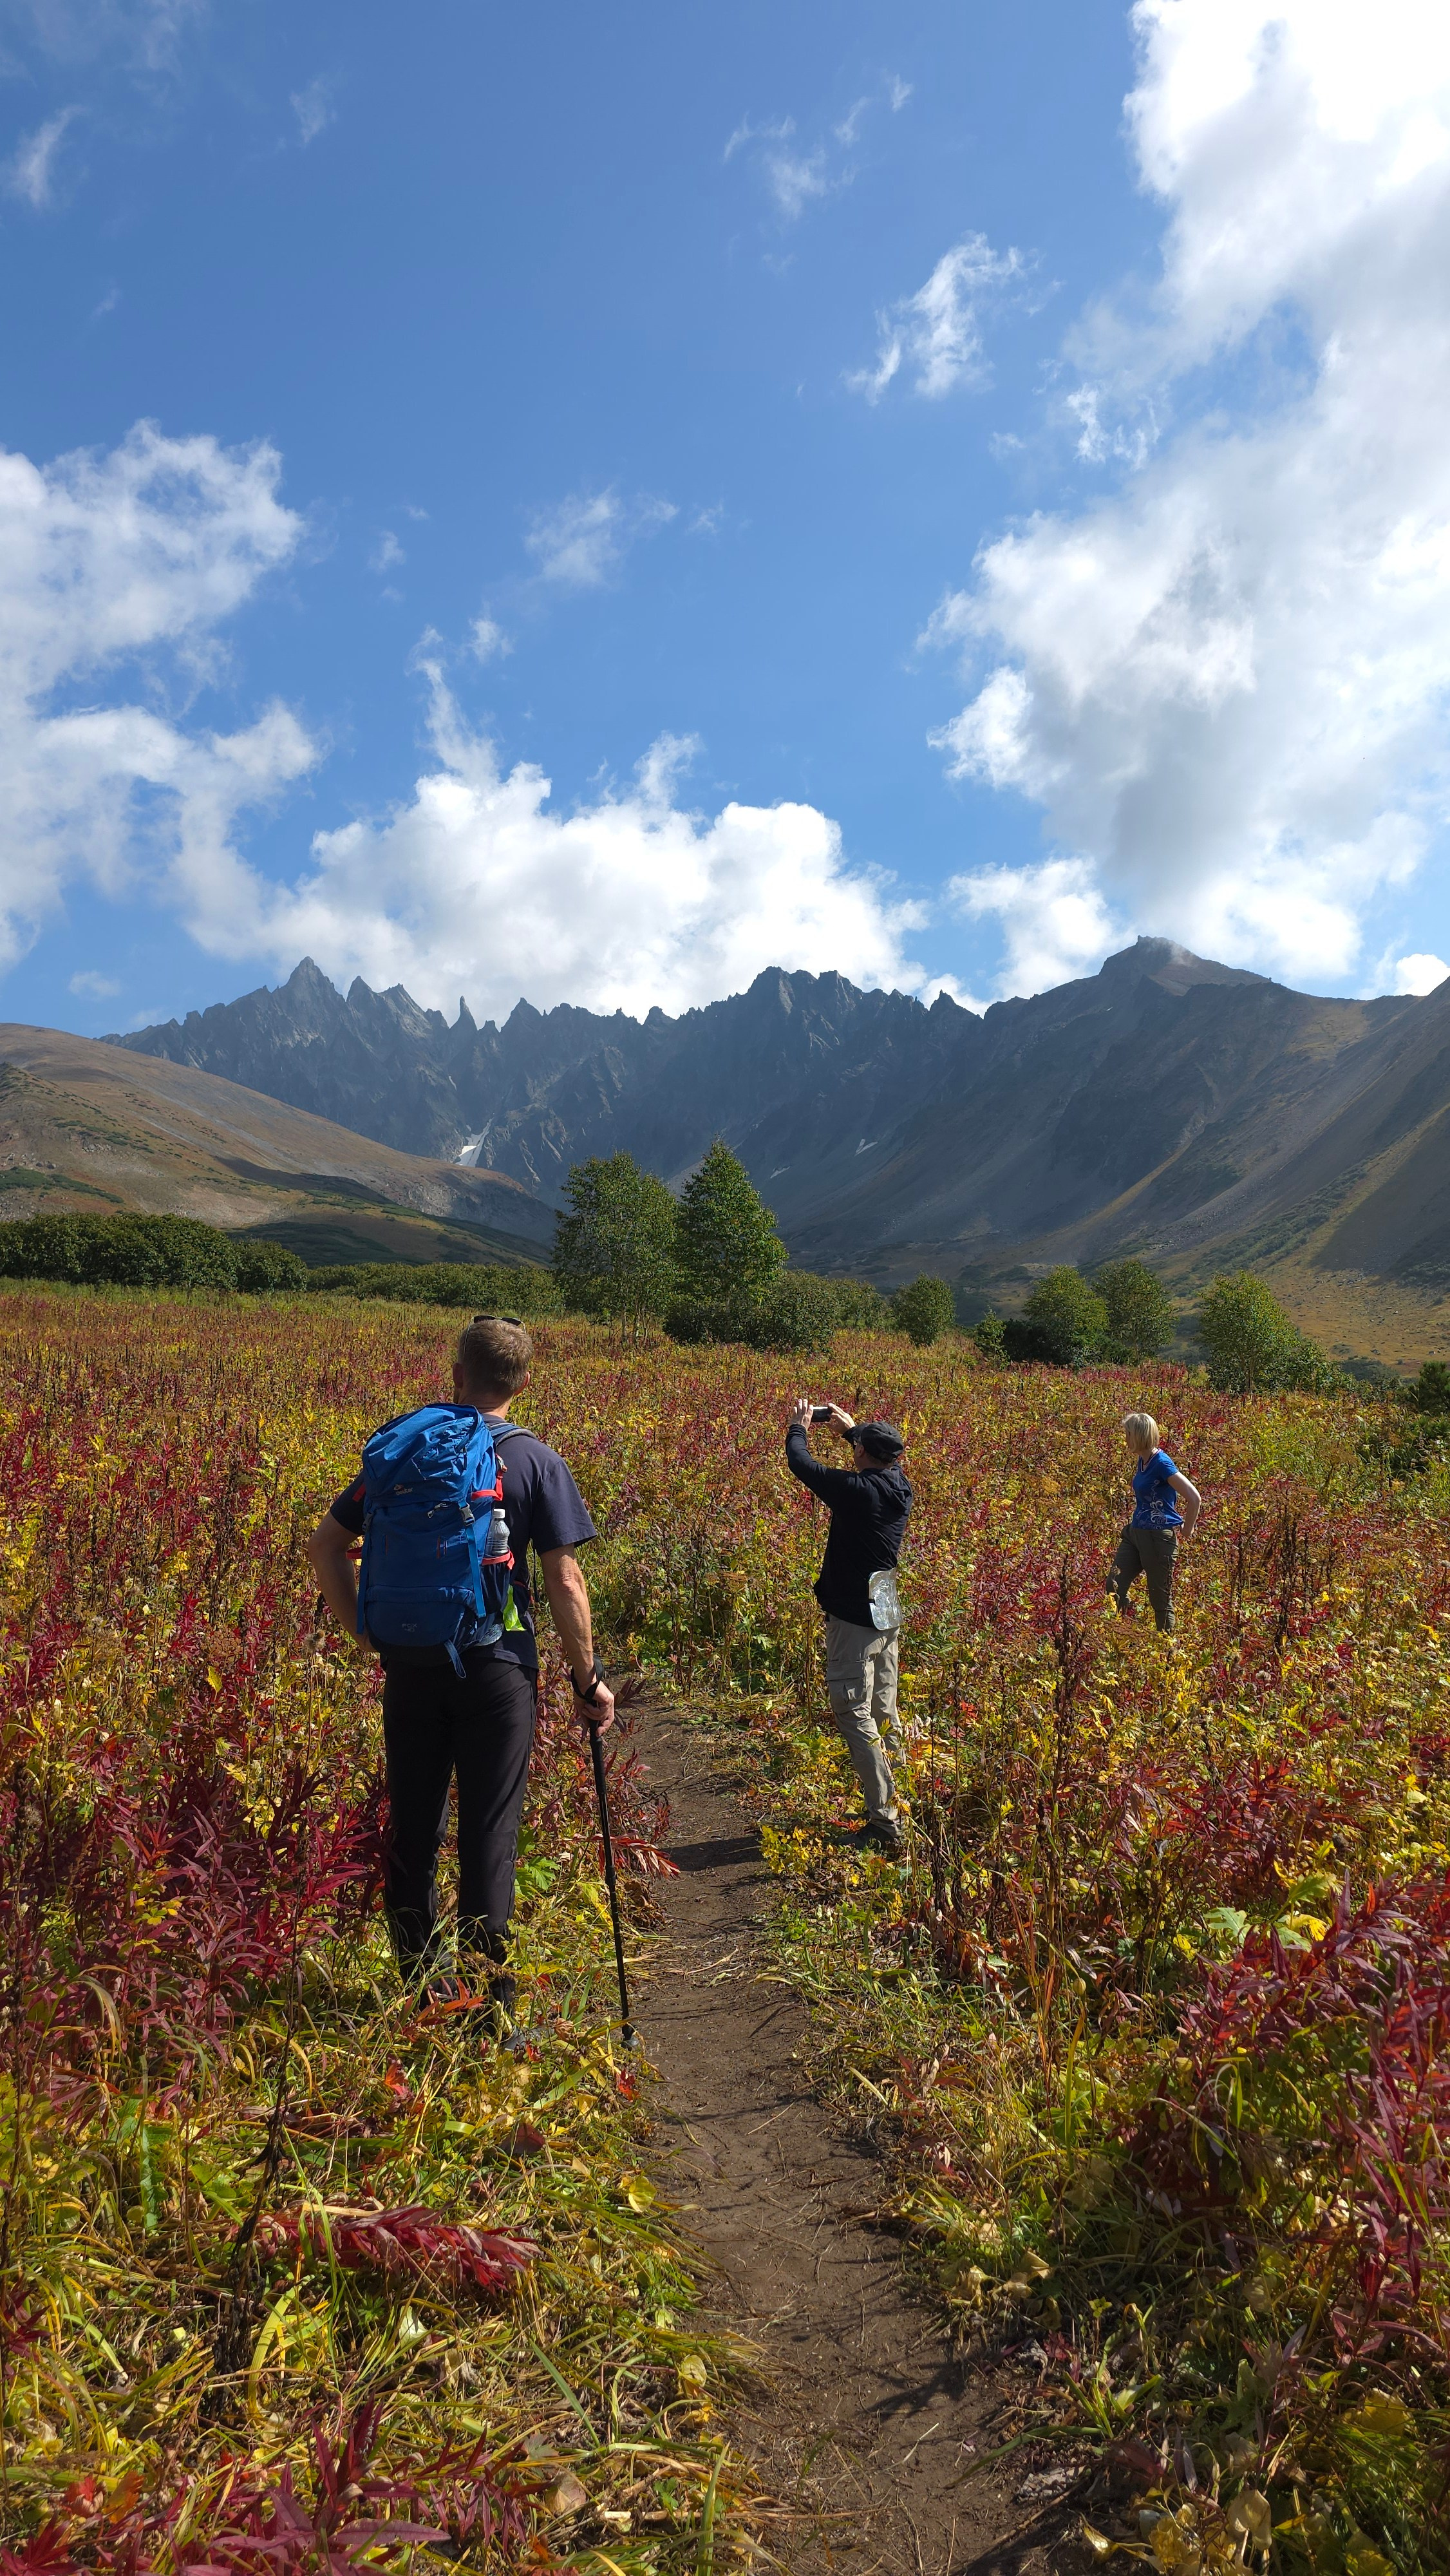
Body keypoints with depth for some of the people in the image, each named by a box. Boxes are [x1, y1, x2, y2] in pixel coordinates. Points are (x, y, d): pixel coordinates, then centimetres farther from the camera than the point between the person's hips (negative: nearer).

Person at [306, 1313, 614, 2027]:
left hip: (410, 1668, 3)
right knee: (489, 1835, 4)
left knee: (411, 1830, 15)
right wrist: (588, 1679, -1)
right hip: (497, 1672, -3)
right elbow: (563, 1580, -9)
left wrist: (367, 1632, 11)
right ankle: (488, 1996, 11)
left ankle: (420, 1984, 28)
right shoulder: (537, 1462, -5)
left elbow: (326, 1546, 6)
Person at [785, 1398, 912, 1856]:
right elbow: (888, 1458, 24)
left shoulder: (854, 1489, -20)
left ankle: (884, 1823, -6)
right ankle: (897, 1805, 27)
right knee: (885, 1714, 18)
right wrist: (852, 1425, 32)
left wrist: (799, 1424, 9)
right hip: (887, 1615, 8)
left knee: (856, 1715, -4)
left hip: (852, 1618, -8)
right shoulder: (899, 1486, 0)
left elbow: (799, 1461, -10)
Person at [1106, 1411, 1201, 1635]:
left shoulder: (1161, 1463, -20)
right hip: (1135, 1533, 9)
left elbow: (1195, 1499, -22)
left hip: (1158, 1539, -9)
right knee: (1114, 1587, 5)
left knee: (1161, 1599, 4)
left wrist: (1187, 1530, -12)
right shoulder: (1142, 1461, 6)